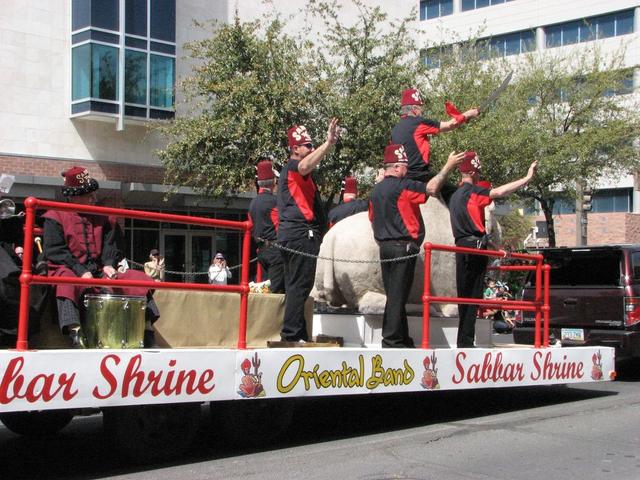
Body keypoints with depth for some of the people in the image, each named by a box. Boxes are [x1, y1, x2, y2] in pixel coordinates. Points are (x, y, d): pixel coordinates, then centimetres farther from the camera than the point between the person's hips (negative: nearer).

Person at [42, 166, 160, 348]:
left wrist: (109, 264, -13)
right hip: (69, 271, -4)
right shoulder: (55, 217, 1)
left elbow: (110, 244, 9)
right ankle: (75, 334, -52)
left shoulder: (102, 217, 16)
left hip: (100, 272, 4)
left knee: (139, 278, -13)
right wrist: (80, 271, -21)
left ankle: (148, 332, -17)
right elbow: (55, 251, -9)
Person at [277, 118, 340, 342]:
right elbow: (305, 165, -31)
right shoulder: (293, 166, -6)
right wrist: (328, 144, -42)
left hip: (290, 235, 11)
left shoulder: (290, 170, 26)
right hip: (302, 233, -11)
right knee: (300, 285, -13)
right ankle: (292, 333, -16)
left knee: (295, 286, 12)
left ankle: (295, 334, 17)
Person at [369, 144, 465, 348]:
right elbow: (431, 188, -19)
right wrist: (448, 166, -12)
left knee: (393, 296, 11)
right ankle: (392, 340, -6)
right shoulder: (402, 186, -12)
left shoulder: (376, 190, 13)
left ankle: (402, 339, 16)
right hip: (403, 246, -8)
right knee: (398, 296, -6)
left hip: (385, 247, 8)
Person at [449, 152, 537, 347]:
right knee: (472, 295, -5)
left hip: (461, 247, 8)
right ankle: (466, 340, -6)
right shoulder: (472, 191, -8)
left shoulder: (454, 196, 19)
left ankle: (464, 339, 13)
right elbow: (498, 192, -22)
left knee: (465, 293, 11)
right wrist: (527, 178, -23)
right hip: (475, 246, -8)